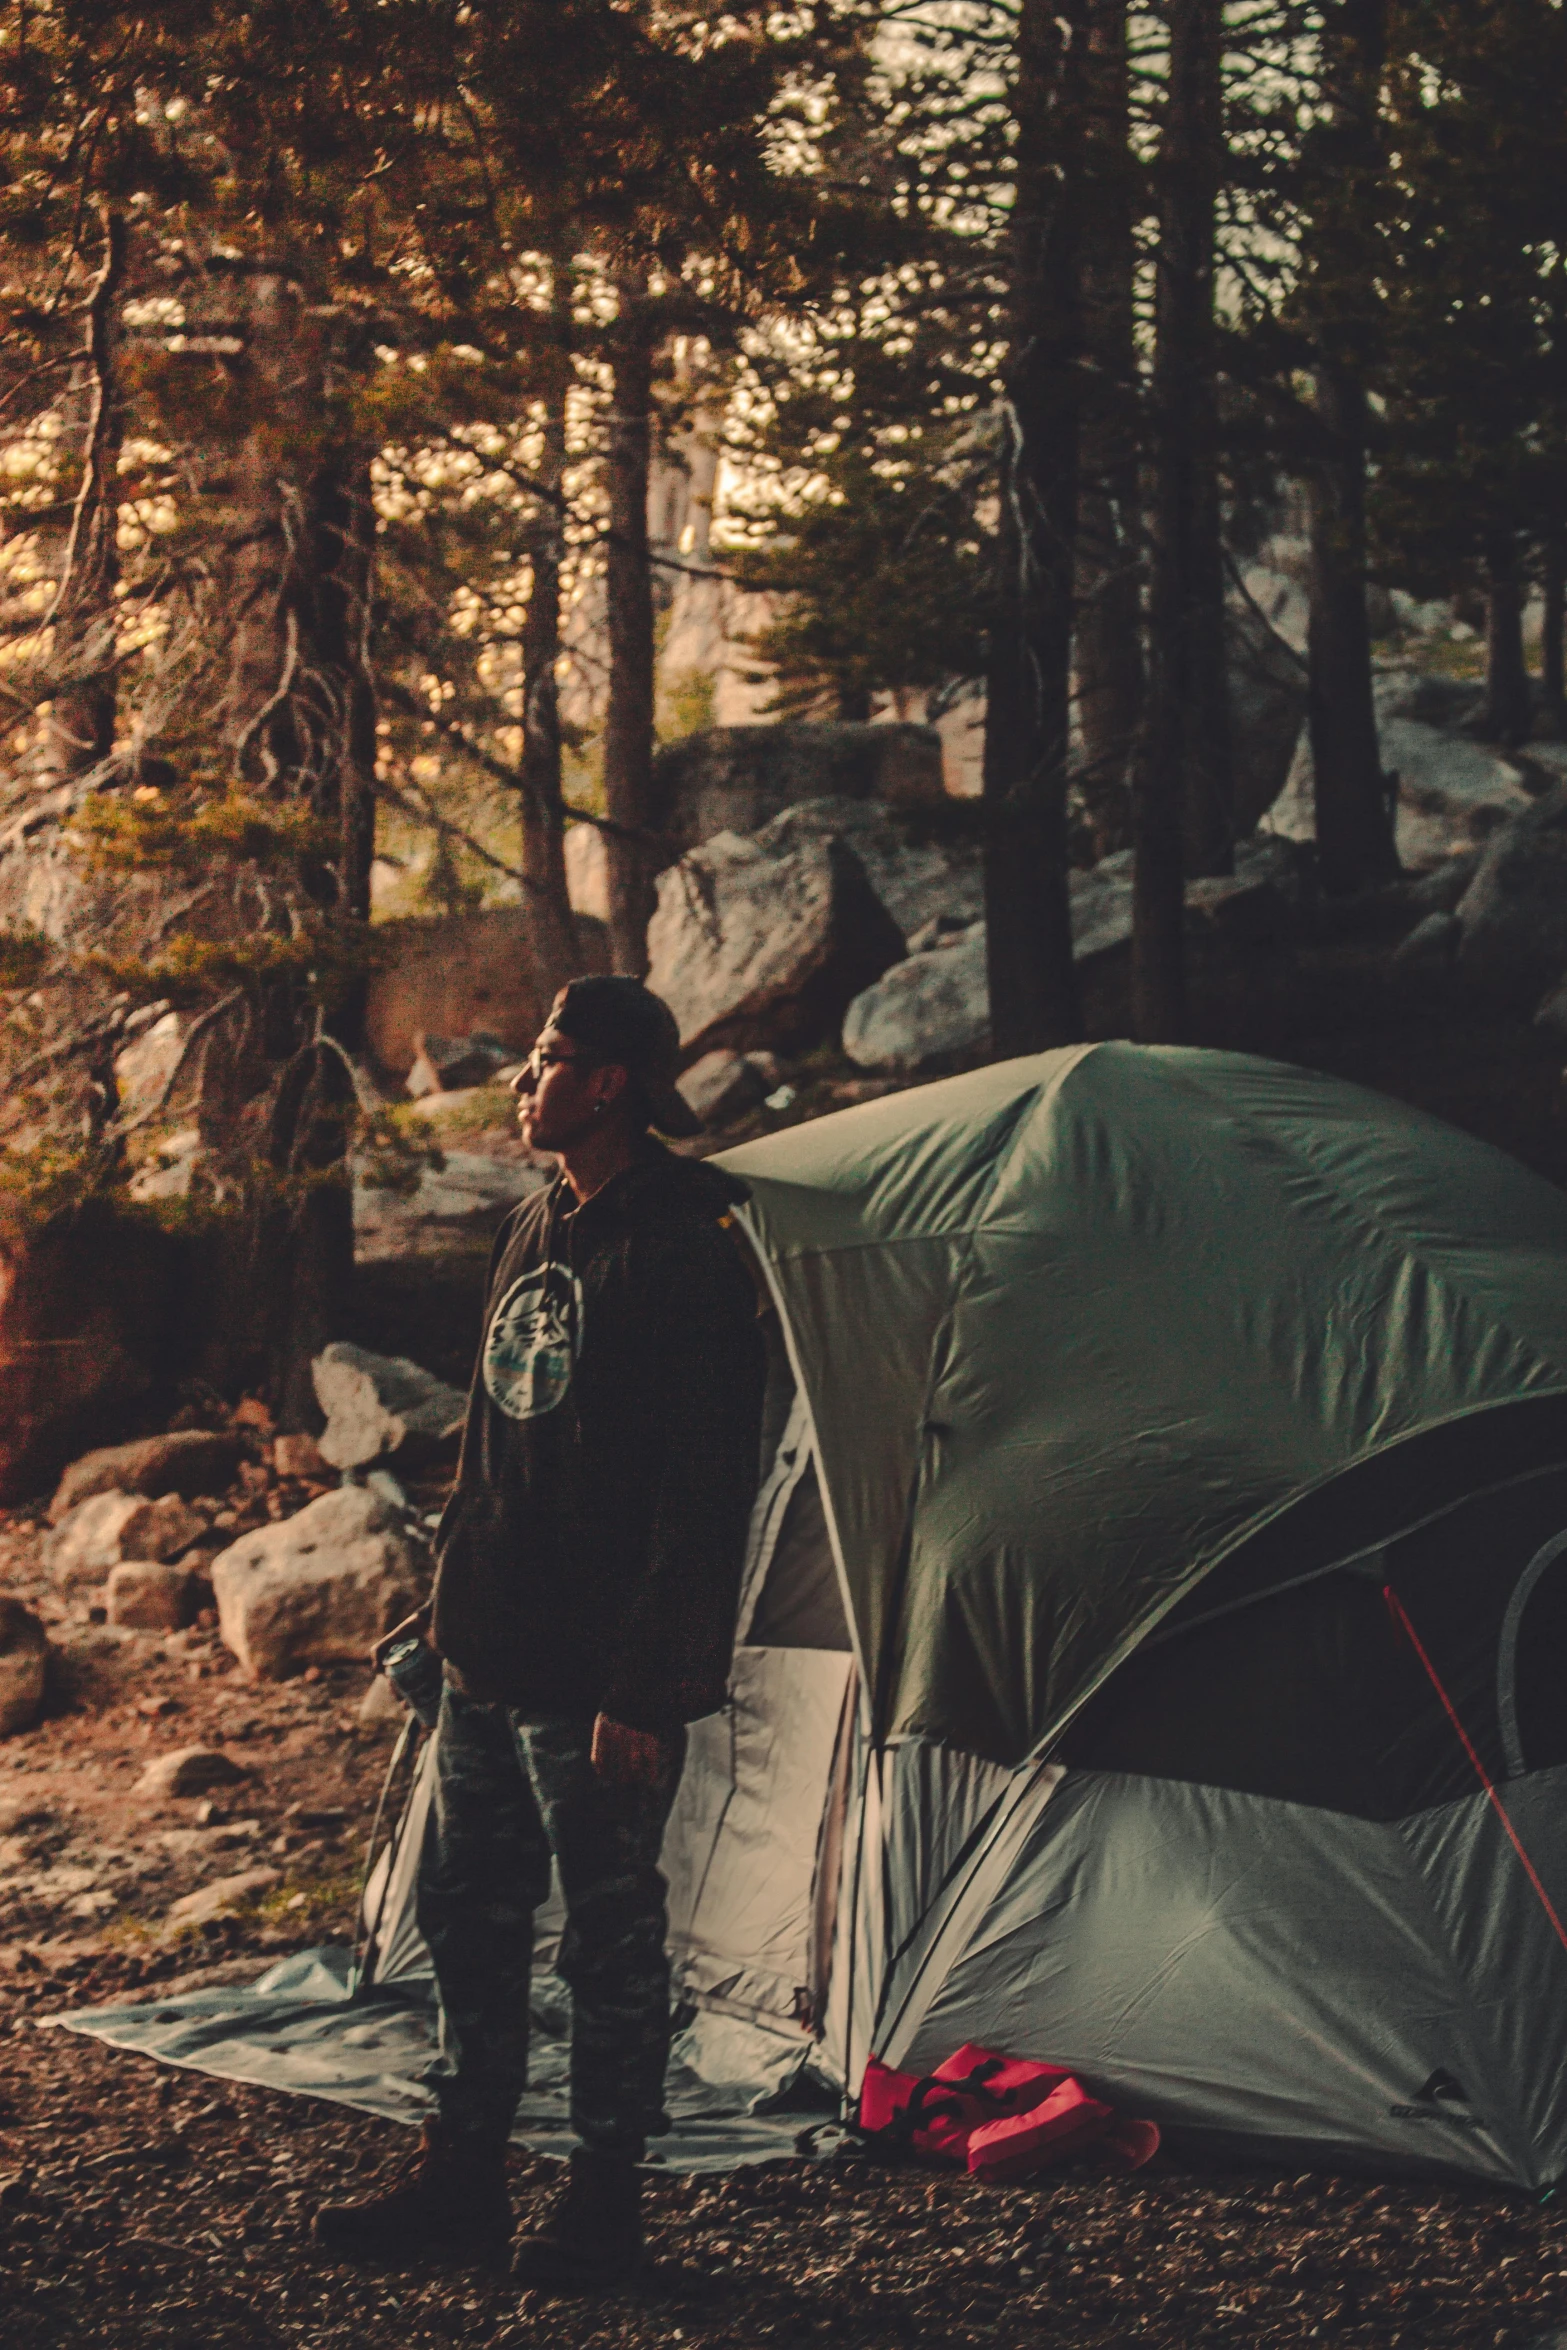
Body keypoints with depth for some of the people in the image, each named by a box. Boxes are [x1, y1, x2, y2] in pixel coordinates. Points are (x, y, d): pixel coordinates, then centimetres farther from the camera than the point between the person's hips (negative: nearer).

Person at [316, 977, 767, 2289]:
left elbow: (704, 1500, -19)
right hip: (491, 1660, 9)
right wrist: (460, 1602, 19)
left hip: (595, 1676, -9)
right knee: (469, 1918, 15)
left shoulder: (683, 1258, -16)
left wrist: (647, 1684, -20)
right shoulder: (536, 1233, 12)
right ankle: (464, 2181, 28)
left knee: (609, 1936, 3)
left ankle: (605, 2204, 16)